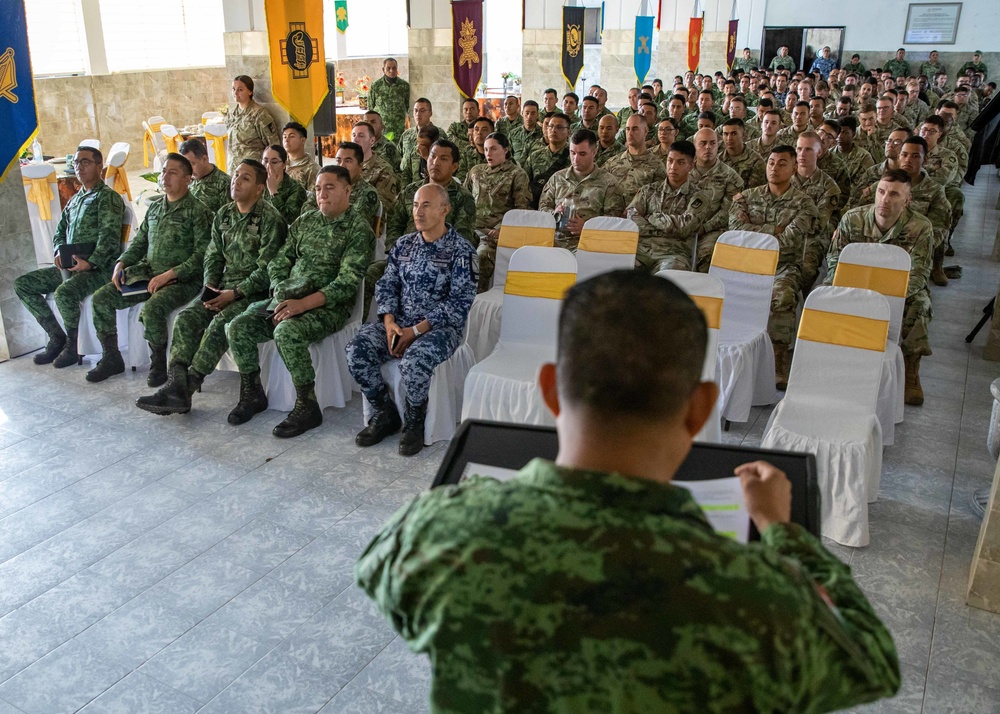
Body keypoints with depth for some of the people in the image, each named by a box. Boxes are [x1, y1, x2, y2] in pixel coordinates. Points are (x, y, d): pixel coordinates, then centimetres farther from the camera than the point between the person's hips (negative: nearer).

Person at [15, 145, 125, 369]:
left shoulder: (108, 197, -6)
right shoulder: (75, 199, 20)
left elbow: (109, 236, -17)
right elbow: (60, 232, 21)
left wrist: (90, 263, -25)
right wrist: (60, 253, 0)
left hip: (98, 268, -9)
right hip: (69, 266, 9)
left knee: (64, 293, -34)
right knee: (22, 284, 0)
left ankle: (72, 344, -10)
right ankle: (56, 336, 4)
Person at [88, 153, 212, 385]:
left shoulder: (197, 211, -7)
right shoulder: (155, 206, 16)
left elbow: (203, 253, -15)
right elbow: (139, 241, 23)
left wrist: (169, 274, -21)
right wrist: (121, 263, 5)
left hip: (182, 279, -7)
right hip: (147, 273, 7)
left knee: (151, 308, -34)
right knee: (101, 298, -5)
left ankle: (159, 364, -10)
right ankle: (111, 358, 9)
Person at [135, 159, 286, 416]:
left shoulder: (270, 218, -9)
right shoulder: (223, 215, 14)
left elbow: (266, 269, -14)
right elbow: (213, 257, 16)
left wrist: (234, 293, -19)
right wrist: (210, 288, -2)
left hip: (253, 291, -7)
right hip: (223, 287, 7)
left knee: (219, 324, -29)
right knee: (187, 318, -15)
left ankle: (186, 388, -23)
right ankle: (175, 385, -23)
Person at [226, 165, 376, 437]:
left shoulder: (358, 229, -7)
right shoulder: (305, 221, 14)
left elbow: (347, 283, -16)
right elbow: (279, 263, 17)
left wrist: (303, 304, -23)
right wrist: (280, 294, -4)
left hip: (328, 306, -6)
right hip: (288, 298, 7)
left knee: (286, 332, -34)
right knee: (239, 327, -11)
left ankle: (307, 407, -19)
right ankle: (252, 394, 8)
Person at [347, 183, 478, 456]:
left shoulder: (461, 250, -6)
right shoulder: (403, 244, 12)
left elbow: (459, 303, -13)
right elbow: (386, 285, 11)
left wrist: (417, 331, -18)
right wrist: (389, 322, -9)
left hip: (440, 326, -5)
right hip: (399, 322, 6)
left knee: (413, 360, -36)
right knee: (357, 350, -19)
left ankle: (414, 423, -8)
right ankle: (385, 415, 0)